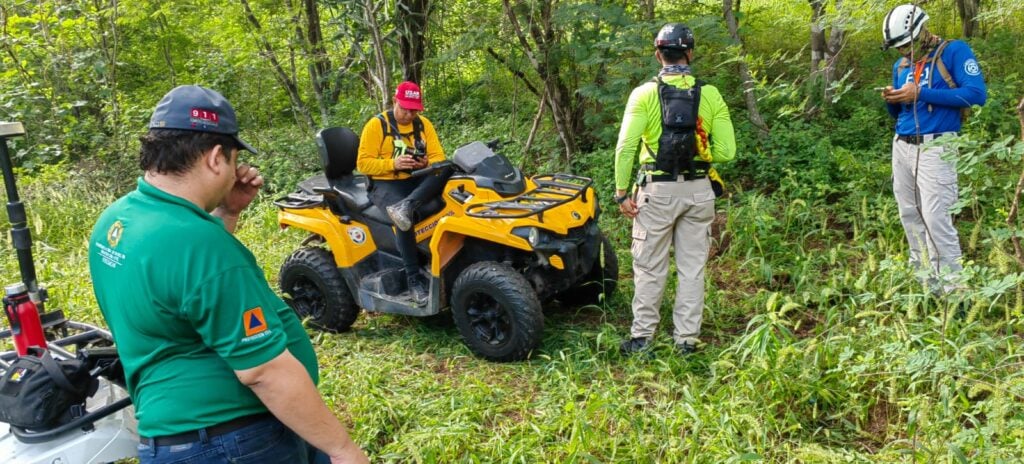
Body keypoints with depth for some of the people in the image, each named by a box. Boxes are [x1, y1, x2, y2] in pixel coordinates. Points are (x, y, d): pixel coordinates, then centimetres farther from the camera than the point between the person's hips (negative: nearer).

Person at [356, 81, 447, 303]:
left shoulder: (423, 124, 9)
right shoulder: (376, 125, -2)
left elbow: (439, 157, 6)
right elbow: (363, 163, -7)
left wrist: (427, 163, -19)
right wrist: (392, 164, -22)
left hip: (419, 181, 4)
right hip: (386, 184, -4)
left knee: (446, 170, -27)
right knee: (405, 217, -37)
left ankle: (406, 206, -45)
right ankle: (414, 279, -32)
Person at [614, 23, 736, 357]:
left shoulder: (645, 93, -6)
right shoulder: (710, 95, -1)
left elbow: (625, 147, -13)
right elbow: (726, 151, -3)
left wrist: (622, 192, -5)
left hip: (658, 190, -2)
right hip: (698, 190, 2)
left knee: (650, 268, 9)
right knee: (692, 268, 11)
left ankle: (641, 337, 15)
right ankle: (687, 339, 17)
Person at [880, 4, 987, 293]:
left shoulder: (954, 51, -5)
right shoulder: (901, 65, 15)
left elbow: (977, 94, -16)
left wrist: (920, 93, -19)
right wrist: (891, 101, -3)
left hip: (934, 148, -7)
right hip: (901, 146, 7)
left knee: (935, 218, -12)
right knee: (909, 215, 9)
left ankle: (951, 288, -7)